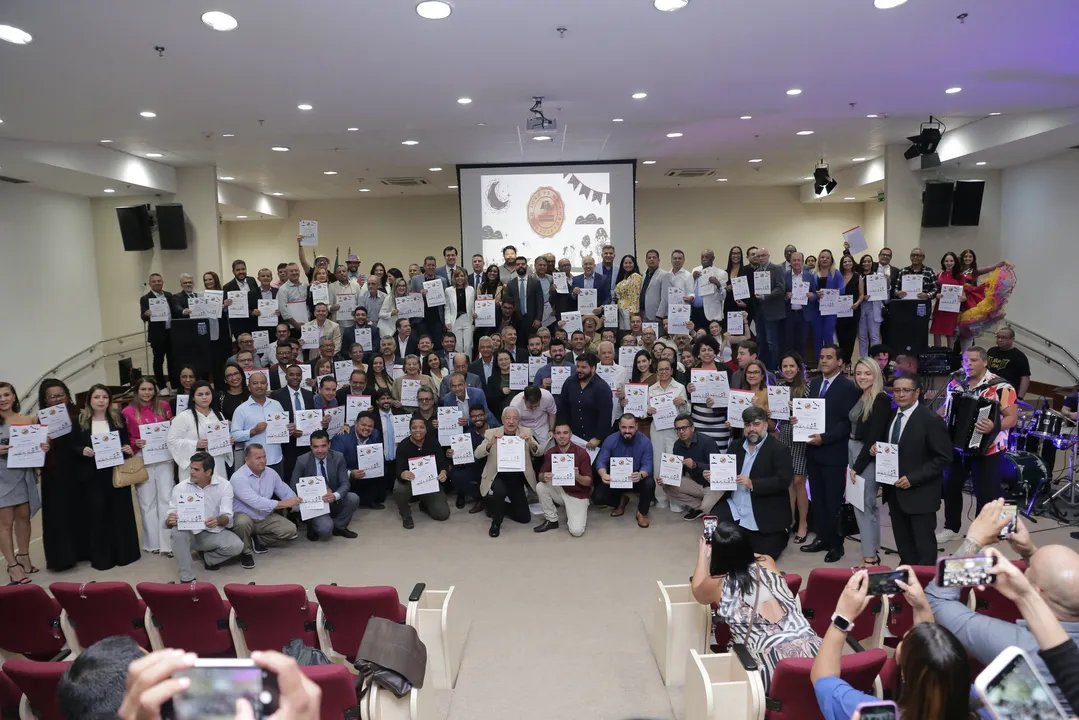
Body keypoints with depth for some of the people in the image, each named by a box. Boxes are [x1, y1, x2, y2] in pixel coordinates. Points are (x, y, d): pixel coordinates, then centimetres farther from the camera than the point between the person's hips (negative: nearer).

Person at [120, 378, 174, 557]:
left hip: (164, 458, 1)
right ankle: (152, 542, 17)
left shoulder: (163, 406, 5)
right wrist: (135, 443, -15)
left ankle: (168, 542, 4)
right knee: (147, 501, 6)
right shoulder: (127, 412, -2)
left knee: (166, 499, -1)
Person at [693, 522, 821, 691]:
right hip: (811, 649, 3)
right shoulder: (768, 563, 10)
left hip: (771, 665, -3)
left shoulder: (717, 585, 2)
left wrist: (703, 555, 40)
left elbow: (697, 591, 29)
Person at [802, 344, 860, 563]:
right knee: (817, 497, 13)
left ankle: (836, 544, 14)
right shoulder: (814, 383, 12)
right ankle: (822, 537, 25)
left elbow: (848, 422, -14)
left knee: (834, 499, 2)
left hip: (833, 452, -6)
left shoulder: (847, 387, -9)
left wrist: (824, 438, -20)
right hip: (813, 449, 7)